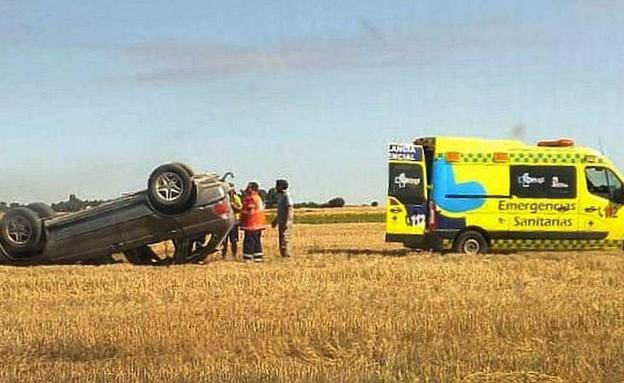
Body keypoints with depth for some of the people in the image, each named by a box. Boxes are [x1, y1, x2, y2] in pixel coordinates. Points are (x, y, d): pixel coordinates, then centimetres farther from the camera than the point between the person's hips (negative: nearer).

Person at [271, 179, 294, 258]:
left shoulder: (287, 196, -11)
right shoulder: (280, 196, 17)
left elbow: (289, 209, -18)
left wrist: (287, 221, -25)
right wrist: (275, 221, 29)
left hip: (286, 222, -10)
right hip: (281, 222, 10)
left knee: (285, 241, -12)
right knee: (281, 241, 9)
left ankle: (287, 256, -11)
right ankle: (285, 257, 13)